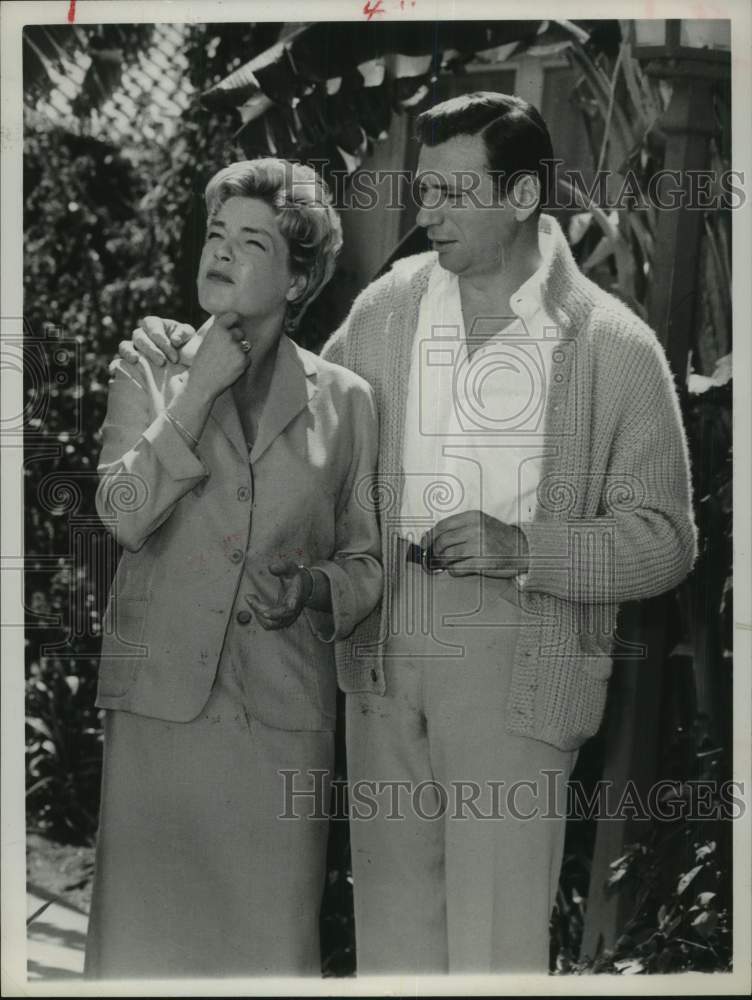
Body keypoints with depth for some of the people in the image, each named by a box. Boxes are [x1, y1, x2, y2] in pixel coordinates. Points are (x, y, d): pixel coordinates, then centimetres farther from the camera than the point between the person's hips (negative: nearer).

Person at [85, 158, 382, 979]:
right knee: (147, 933, 5)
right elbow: (124, 514, -10)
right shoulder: (146, 377, 7)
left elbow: (366, 560, 11)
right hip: (160, 697, 0)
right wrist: (200, 389, -9)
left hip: (284, 710, 0)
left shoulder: (344, 401, 6)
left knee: (271, 939, 5)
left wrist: (308, 589, -9)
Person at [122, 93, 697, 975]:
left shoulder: (615, 347, -5)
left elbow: (663, 539, -3)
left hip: (517, 669, -4)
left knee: (496, 939, -1)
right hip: (384, 659, 4)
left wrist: (522, 549, -17)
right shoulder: (388, 307, 6)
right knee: (391, 928, 14)